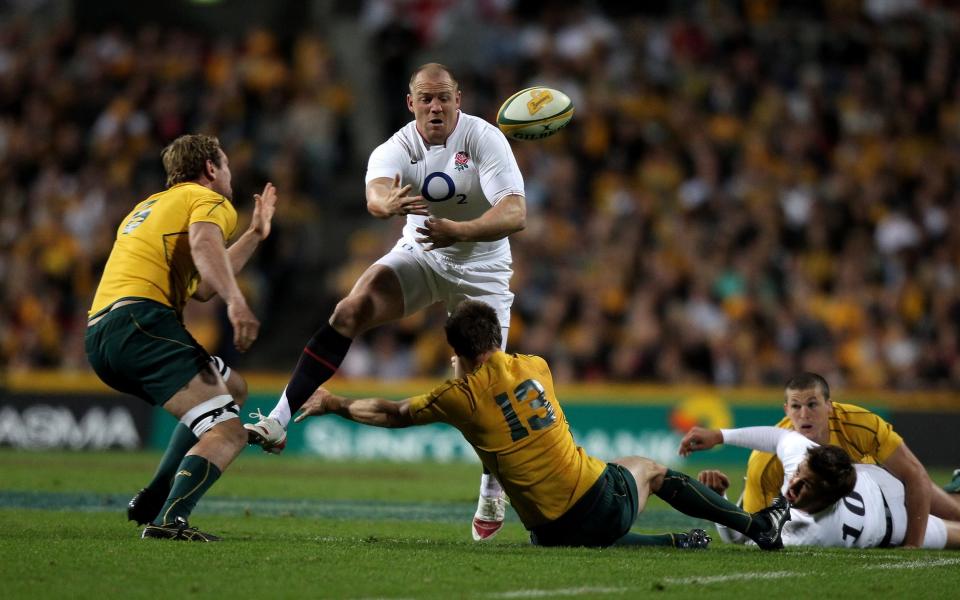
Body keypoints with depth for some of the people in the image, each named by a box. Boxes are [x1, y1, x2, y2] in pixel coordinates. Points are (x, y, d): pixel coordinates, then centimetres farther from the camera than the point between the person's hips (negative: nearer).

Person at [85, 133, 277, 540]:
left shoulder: (149, 206, 35)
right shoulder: (209, 200, 8)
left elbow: (201, 287, 40)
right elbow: (204, 243, -18)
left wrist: (254, 236, 46)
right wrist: (236, 302, -32)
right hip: (140, 321, -9)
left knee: (230, 388, 28)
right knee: (228, 433, -17)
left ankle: (153, 502, 16)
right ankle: (169, 520, -40)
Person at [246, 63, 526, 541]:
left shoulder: (485, 140, -21)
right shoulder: (396, 149, -16)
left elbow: (515, 214, -31)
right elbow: (375, 194, -39)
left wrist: (460, 230, -48)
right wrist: (388, 204, -64)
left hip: (481, 269, -1)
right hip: (420, 255, 2)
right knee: (352, 309, -23)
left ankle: (492, 493, 20)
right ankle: (279, 421, -26)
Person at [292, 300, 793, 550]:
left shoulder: (459, 397, -7)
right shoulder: (535, 367, 4)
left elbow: (392, 414, 9)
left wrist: (334, 404, 23)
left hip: (555, 531, -2)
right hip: (601, 498, 2)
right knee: (649, 468, 34)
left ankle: (674, 544, 12)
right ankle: (757, 526, 28)